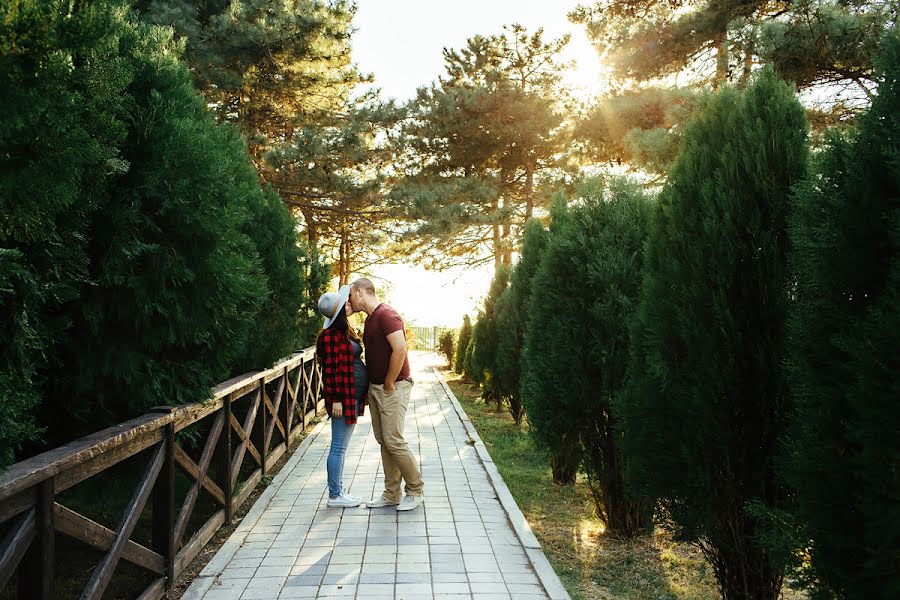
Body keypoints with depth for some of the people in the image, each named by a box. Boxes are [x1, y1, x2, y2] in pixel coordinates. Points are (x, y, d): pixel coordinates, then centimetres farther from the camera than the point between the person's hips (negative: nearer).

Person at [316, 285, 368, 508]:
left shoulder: (345, 330, 14)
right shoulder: (332, 334, -16)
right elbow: (331, 369, -18)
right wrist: (336, 400, -19)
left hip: (353, 396, 10)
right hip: (343, 397, -10)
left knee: (341, 447, 15)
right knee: (339, 447, 0)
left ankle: (339, 491, 24)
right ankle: (334, 495, 9)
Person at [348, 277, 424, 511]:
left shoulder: (386, 314, -16)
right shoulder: (370, 319, 15)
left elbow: (400, 350, -25)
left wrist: (389, 384, -19)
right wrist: (372, 384, 12)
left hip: (393, 388, -10)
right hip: (375, 387, 10)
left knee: (394, 441, -7)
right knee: (383, 441, 11)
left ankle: (416, 490, 8)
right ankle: (392, 494, 20)